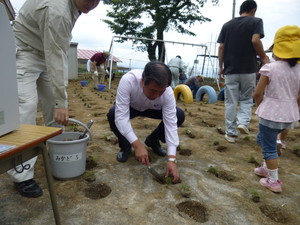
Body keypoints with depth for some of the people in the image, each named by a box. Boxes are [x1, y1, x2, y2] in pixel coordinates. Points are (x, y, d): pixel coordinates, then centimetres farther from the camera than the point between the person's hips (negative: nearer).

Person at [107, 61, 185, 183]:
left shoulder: (168, 93, -34)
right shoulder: (128, 80, -42)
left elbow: (171, 124, -34)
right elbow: (121, 117, -43)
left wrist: (171, 159, -39)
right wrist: (137, 145, -50)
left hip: (152, 109, 2)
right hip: (130, 107, -1)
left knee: (179, 116, -20)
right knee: (113, 114, -34)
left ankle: (152, 140, 7)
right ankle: (125, 146, -4)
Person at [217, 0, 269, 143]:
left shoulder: (227, 25, 12)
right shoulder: (256, 21, 3)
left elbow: (221, 47, 6)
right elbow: (255, 40, -13)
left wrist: (221, 67, 11)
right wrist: (264, 58, -1)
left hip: (230, 70, 2)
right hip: (248, 69, -2)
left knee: (230, 102, 6)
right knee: (246, 99, 15)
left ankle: (231, 133, 8)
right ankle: (243, 121, -9)